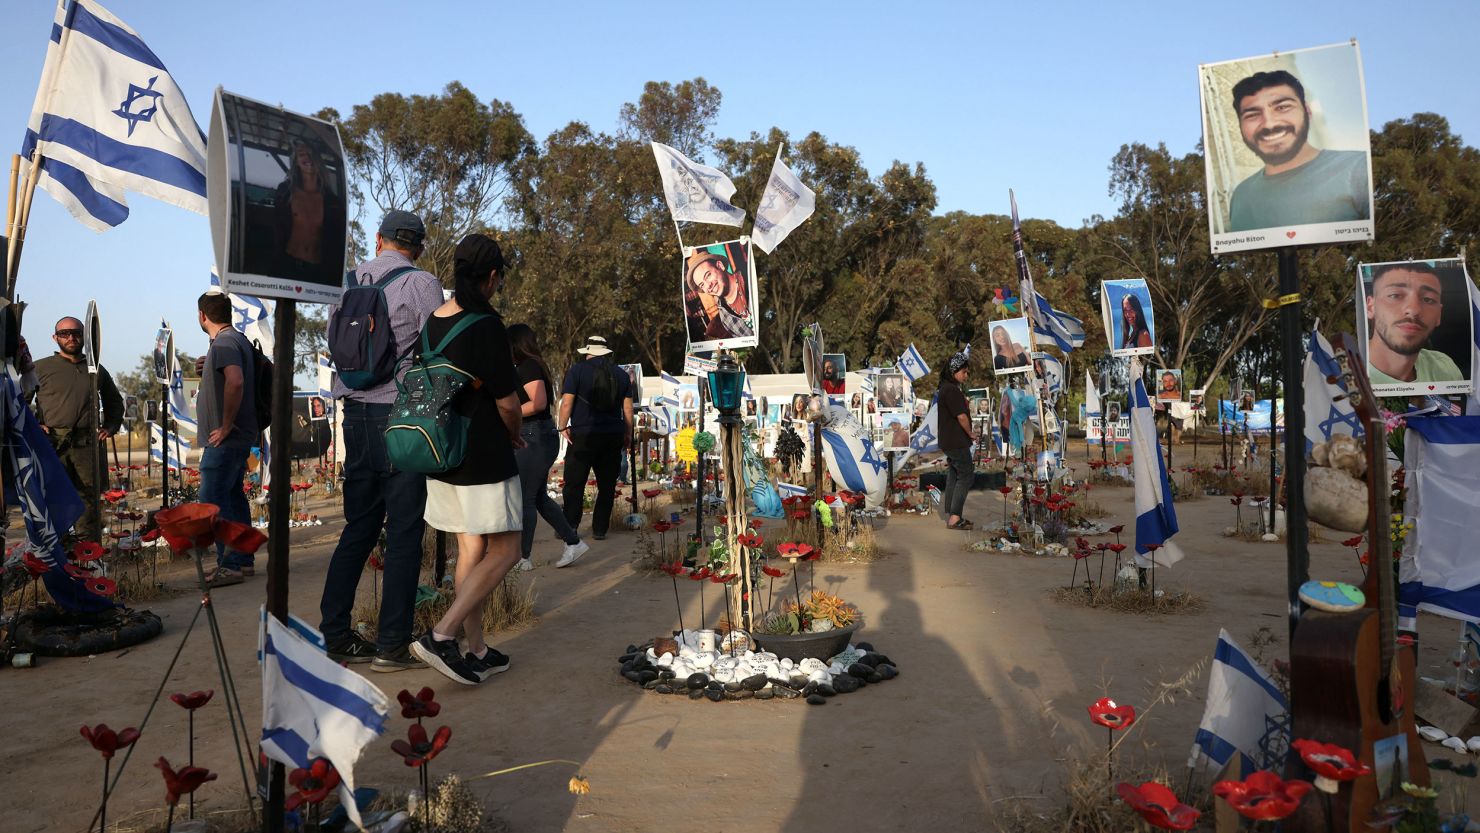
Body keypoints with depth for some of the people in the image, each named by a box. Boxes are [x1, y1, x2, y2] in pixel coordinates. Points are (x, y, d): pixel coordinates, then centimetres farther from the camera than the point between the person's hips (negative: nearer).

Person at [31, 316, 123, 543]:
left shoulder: (96, 369, 17)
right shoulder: (40, 368, 8)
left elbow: (115, 402, 29)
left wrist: (109, 427, 16)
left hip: (88, 445, 3)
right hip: (52, 444, -2)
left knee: (88, 499, 3)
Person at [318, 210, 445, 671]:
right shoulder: (420, 283, -7)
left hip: (354, 414, 6)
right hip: (401, 415, -6)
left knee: (359, 526, 14)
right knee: (403, 532, -1)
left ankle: (335, 634, 17)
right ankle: (392, 645, 2)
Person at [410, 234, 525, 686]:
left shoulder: (431, 323, 8)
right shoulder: (486, 326, -17)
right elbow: (507, 402, -15)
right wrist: (516, 435, 8)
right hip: (483, 456, -8)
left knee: (470, 550, 14)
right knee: (503, 550, 1)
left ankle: (475, 650, 19)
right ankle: (442, 635, -6)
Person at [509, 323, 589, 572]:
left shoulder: (527, 366, -13)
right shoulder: (534, 365, 16)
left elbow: (539, 402, -24)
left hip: (534, 438, -10)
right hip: (540, 437, 10)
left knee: (525, 498, -4)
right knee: (539, 497, 14)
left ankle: (522, 558, 3)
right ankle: (573, 542, 19)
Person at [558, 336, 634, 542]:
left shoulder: (577, 370, -2)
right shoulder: (621, 375, 10)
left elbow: (567, 402, -8)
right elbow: (627, 408, 10)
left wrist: (562, 426, 0)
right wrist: (628, 434, 16)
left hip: (583, 435, -3)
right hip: (613, 436, 3)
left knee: (574, 484, 3)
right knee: (607, 486, 8)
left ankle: (570, 527, 0)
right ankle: (600, 529, 7)